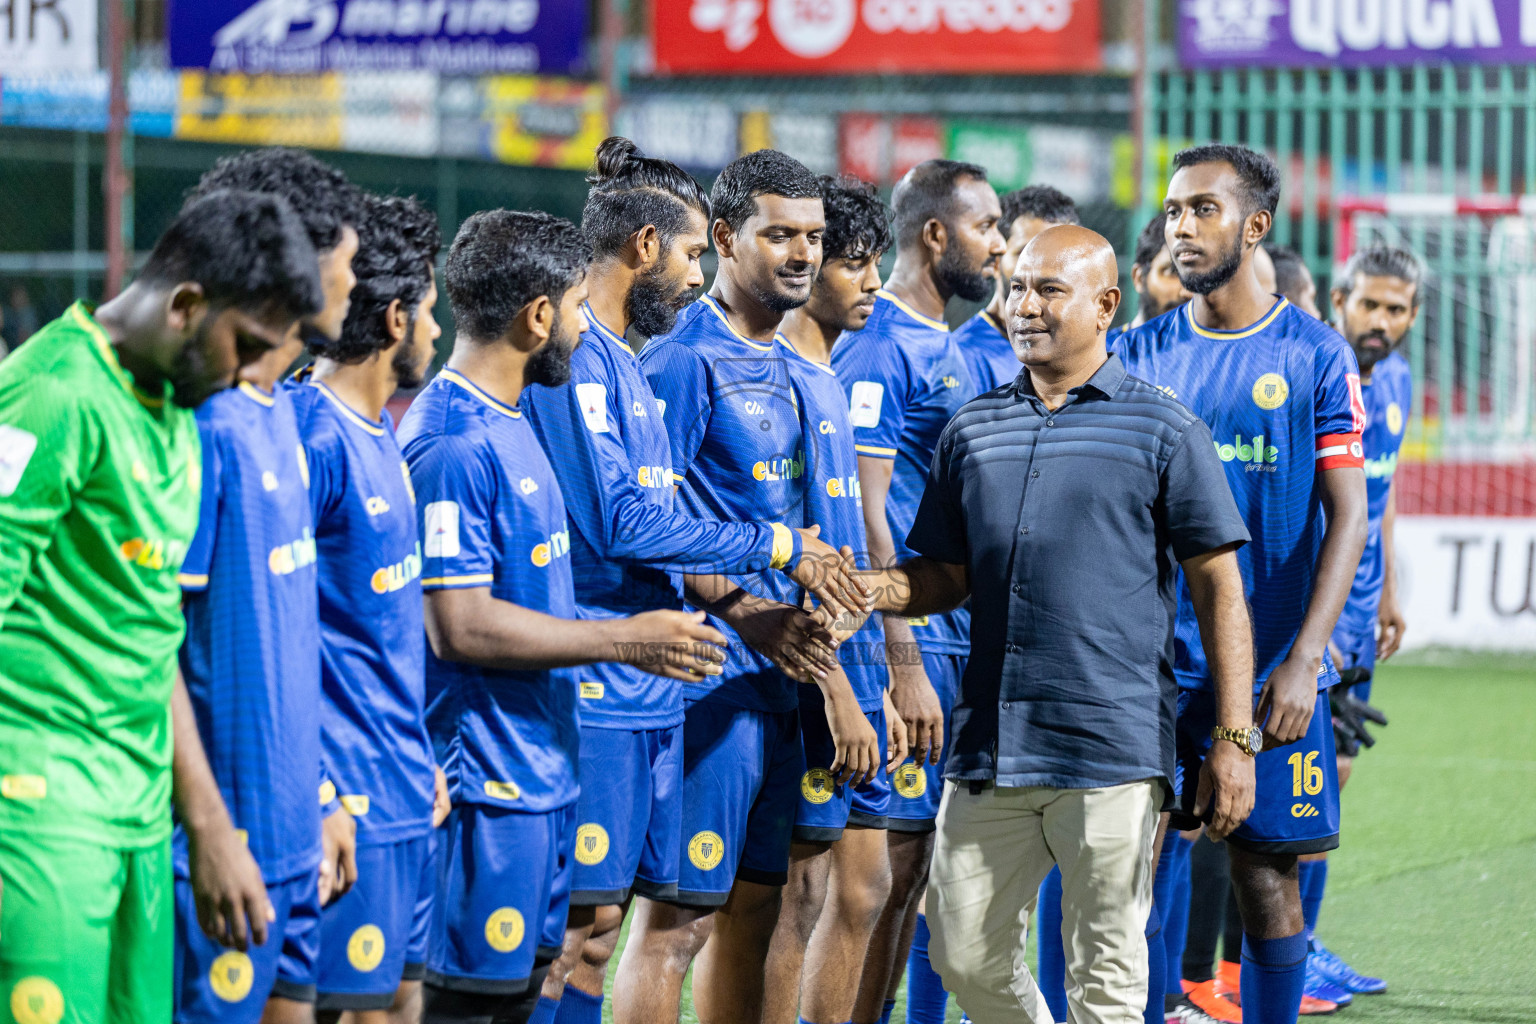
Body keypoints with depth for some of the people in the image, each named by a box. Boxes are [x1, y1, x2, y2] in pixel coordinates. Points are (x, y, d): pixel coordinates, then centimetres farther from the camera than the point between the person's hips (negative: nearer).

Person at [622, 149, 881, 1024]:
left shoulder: (786, 372, 17)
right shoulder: (684, 360, -10)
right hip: (709, 679, -9)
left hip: (776, 681, 9)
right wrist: (739, 608, -24)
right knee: (680, 914, -8)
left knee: (753, 907, 12)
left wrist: (837, 688, 19)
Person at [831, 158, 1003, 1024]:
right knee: (890, 857, -8)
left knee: (929, 852, 11)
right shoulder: (879, 348, -13)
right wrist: (904, 664, -20)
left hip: (957, 637, 9)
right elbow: (865, 515, -17)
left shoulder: (947, 350, 17)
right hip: (908, 637, -9)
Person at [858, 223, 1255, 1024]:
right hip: (987, 747, 5)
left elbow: (1218, 590, -1)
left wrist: (1232, 741, -8)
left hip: (1114, 750, -4)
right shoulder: (971, 431, 13)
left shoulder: (1166, 433, 0)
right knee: (965, 958, 8)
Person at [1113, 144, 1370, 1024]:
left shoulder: (1314, 356, -1)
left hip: (1270, 672, -2)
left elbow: (1347, 516, -4)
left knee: (1267, 875, 2)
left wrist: (1303, 661, -14)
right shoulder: (1141, 354, 7)